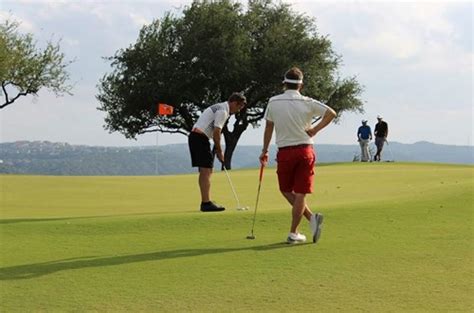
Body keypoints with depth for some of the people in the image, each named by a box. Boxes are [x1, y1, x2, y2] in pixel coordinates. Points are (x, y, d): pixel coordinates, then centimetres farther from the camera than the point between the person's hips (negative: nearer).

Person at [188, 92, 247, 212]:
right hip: (200, 138, -11)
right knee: (206, 171, -12)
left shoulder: (220, 108, 20)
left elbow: (215, 132, 19)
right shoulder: (223, 111, -13)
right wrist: (219, 151, -7)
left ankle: (205, 202, 17)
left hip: (195, 137, 11)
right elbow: (216, 133, -17)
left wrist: (217, 150, 13)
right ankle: (206, 203, -14)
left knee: (205, 171, 13)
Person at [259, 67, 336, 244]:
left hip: (285, 153, 0)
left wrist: (264, 151, 15)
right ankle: (293, 233, -1)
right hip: (305, 151, 0)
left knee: (286, 190, 15)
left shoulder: (273, 102, -2)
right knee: (300, 194, 3)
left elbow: (268, 128, 5)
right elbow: (331, 113, -8)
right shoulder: (307, 103, -4)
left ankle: (311, 217, -3)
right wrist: (315, 129, -1)